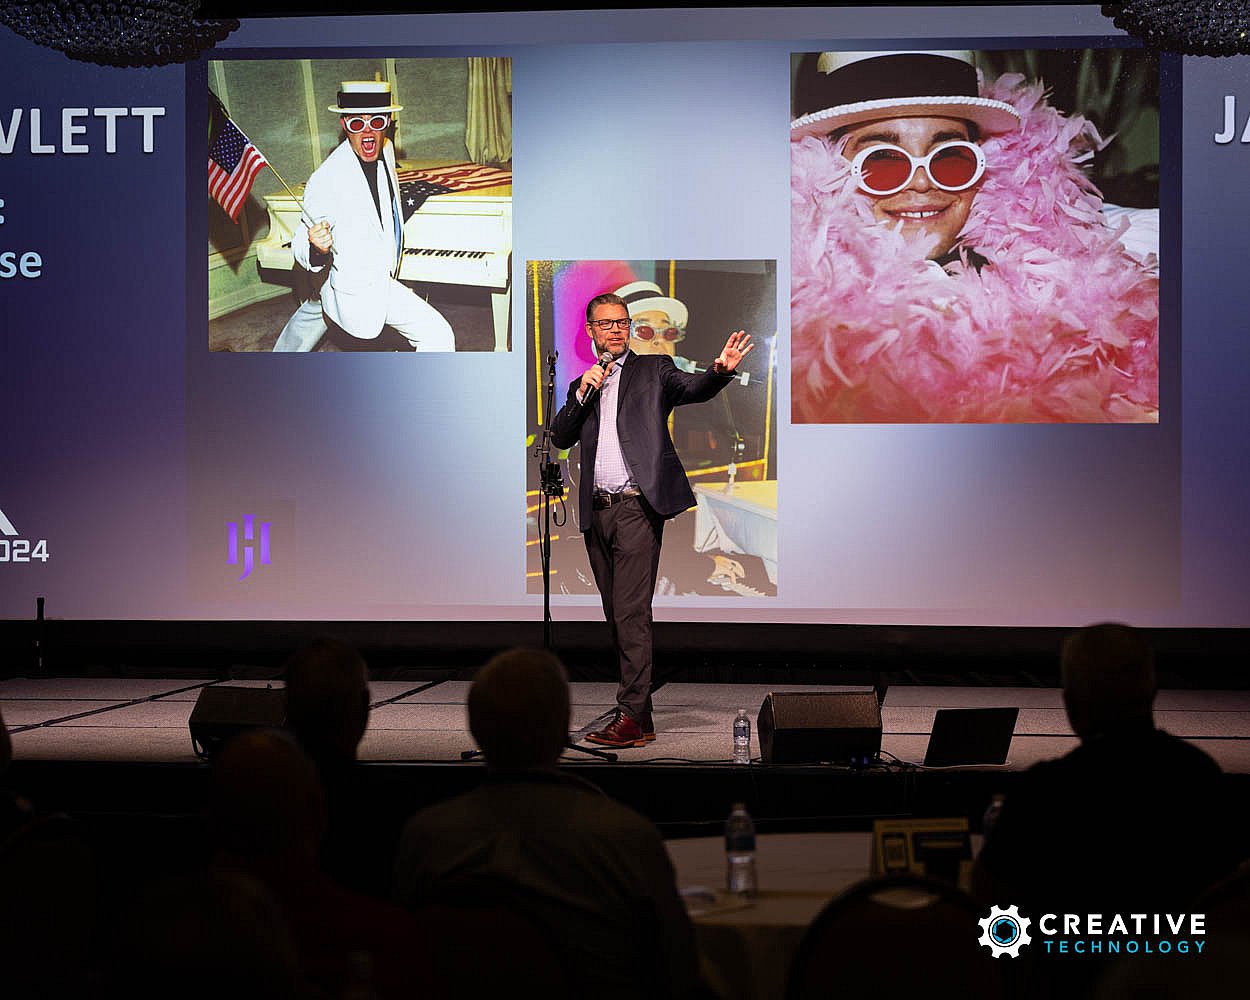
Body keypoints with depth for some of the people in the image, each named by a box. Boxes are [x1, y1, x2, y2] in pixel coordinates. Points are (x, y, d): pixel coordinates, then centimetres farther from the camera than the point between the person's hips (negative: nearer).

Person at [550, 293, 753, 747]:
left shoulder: (653, 369, 7)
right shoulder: (582, 385, 20)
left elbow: (692, 389, -10)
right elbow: (560, 437, 10)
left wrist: (721, 369, -30)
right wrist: (583, 394, -3)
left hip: (636, 508, -6)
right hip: (597, 512, 6)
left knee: (632, 614, -12)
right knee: (616, 616, 8)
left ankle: (632, 716, -11)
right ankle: (639, 716, 14)